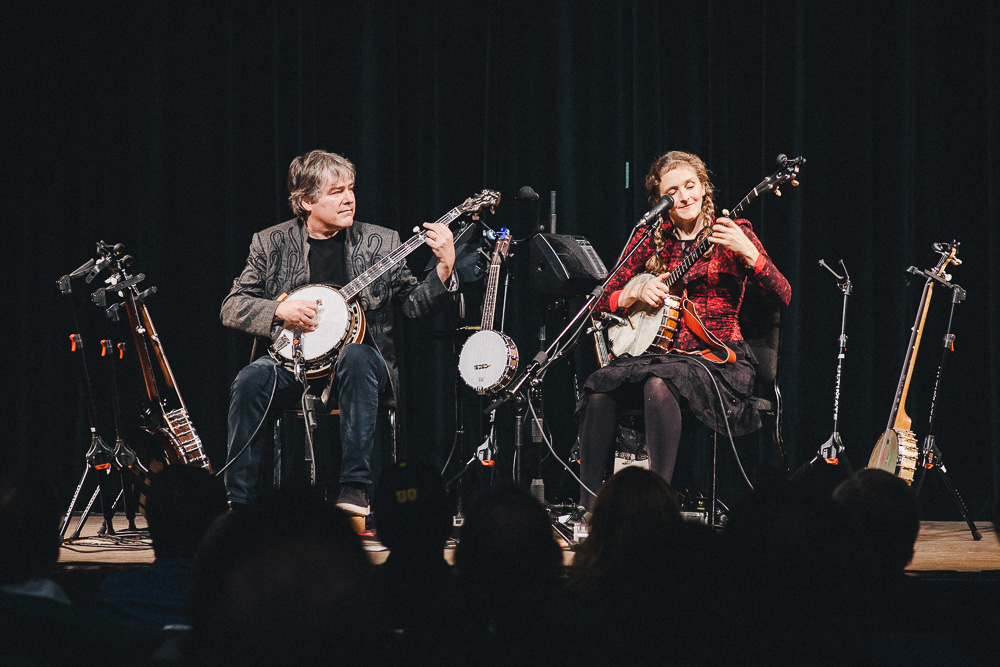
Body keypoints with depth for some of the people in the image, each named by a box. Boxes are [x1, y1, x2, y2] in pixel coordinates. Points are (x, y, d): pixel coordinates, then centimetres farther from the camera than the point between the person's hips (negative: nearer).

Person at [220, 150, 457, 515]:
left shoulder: (380, 242, 6)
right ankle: (239, 503, -22)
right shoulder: (270, 244, 6)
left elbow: (415, 305, 2)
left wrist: (444, 269, -16)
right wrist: (279, 310, -14)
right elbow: (232, 307, 4)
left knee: (355, 357, -36)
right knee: (249, 381, -30)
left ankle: (355, 487, -35)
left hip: (359, 356, -1)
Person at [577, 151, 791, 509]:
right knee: (599, 388, -24)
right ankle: (588, 505, -17)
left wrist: (746, 251, -26)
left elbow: (782, 297, -11)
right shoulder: (651, 238, 11)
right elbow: (603, 300, 13)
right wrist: (636, 293, -8)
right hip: (661, 352, 4)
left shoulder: (733, 233, 1)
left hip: (719, 357, -4)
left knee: (659, 382, -35)